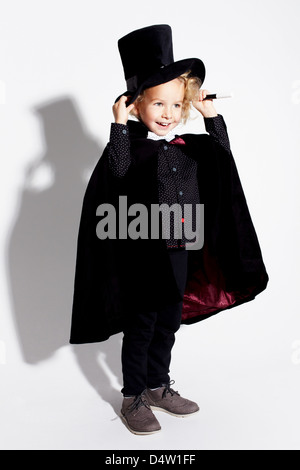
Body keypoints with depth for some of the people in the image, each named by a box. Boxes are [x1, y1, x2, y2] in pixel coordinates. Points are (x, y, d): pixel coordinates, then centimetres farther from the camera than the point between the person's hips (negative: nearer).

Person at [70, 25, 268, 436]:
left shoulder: (188, 146, 7)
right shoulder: (131, 143, -9)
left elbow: (223, 160, 15)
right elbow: (118, 170, -26)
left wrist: (213, 118, 9)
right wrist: (120, 125, -28)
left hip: (181, 252, 6)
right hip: (143, 253, -6)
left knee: (169, 322, 17)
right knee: (141, 325, 5)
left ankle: (158, 386, 35)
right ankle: (133, 398, 22)